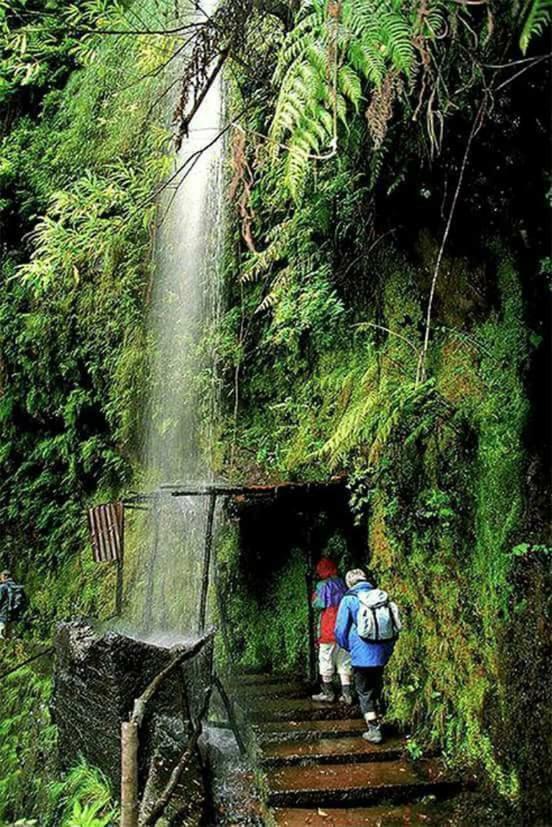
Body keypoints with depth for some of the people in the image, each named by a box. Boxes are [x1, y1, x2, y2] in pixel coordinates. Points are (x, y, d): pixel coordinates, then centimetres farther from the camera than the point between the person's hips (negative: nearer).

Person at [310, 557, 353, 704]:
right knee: (344, 660, 10)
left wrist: (314, 597, 6)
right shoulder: (342, 583, 8)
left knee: (326, 660, 7)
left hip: (329, 628, -5)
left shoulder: (323, 585, -8)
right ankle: (346, 693, 7)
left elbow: (318, 604, -11)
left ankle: (328, 693, 13)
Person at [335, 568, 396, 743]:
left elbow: (341, 630, -7)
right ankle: (374, 720, 36)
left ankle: (374, 729, 6)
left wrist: (347, 646, 13)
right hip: (381, 655, 5)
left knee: (365, 693, 9)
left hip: (361, 655, -5)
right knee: (376, 690, 23)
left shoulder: (349, 599, -9)